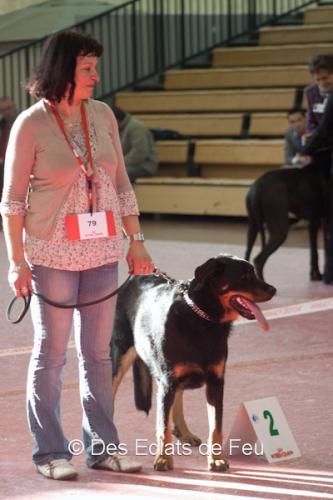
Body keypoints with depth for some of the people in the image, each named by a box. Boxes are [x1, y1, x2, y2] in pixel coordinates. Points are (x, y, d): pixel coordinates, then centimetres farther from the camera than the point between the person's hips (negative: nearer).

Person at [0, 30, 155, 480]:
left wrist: (136, 241, 8)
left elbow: (121, 185, 12)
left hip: (102, 251, 5)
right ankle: (50, 452, 11)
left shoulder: (102, 115, 5)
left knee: (98, 351, 9)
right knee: (51, 353, 3)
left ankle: (102, 446, 17)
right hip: (51, 254, -4)